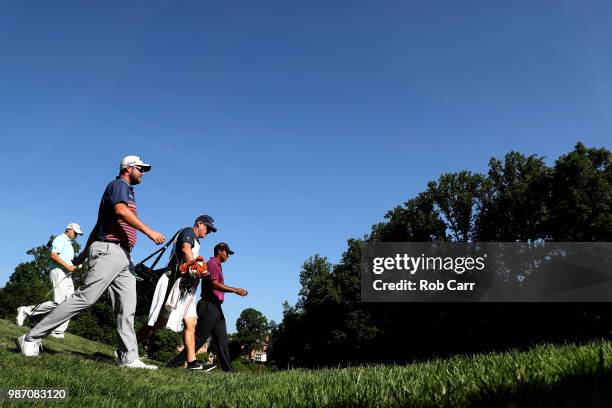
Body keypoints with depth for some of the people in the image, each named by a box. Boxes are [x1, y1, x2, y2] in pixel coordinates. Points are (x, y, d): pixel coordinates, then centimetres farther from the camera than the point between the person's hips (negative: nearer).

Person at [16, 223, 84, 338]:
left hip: (67, 276, 10)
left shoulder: (69, 244, 27)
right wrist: (68, 266, -20)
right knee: (58, 302, -21)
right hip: (58, 272, -10)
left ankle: (58, 332, 1)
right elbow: (54, 255, -16)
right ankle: (26, 310, -9)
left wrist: (74, 267, 12)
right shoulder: (60, 239, -2)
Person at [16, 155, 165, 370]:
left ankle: (129, 358, -1)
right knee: (85, 297, -12)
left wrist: (84, 253, 25)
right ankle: (32, 338, -3)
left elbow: (98, 224, 27)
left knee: (127, 309, 1)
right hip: (109, 250, -9)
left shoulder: (127, 191, 27)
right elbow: (121, 211, -20)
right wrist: (149, 231, -24)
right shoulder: (119, 184, 1)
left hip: (124, 256, 10)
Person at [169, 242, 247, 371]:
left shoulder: (217, 266, 22)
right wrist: (235, 290, -24)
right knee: (199, 339, -8)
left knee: (223, 340, 6)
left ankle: (228, 369, 6)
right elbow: (215, 284, -22)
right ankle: (175, 364, -3)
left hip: (216, 307, 10)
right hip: (209, 306, -10)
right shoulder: (212, 264, -8)